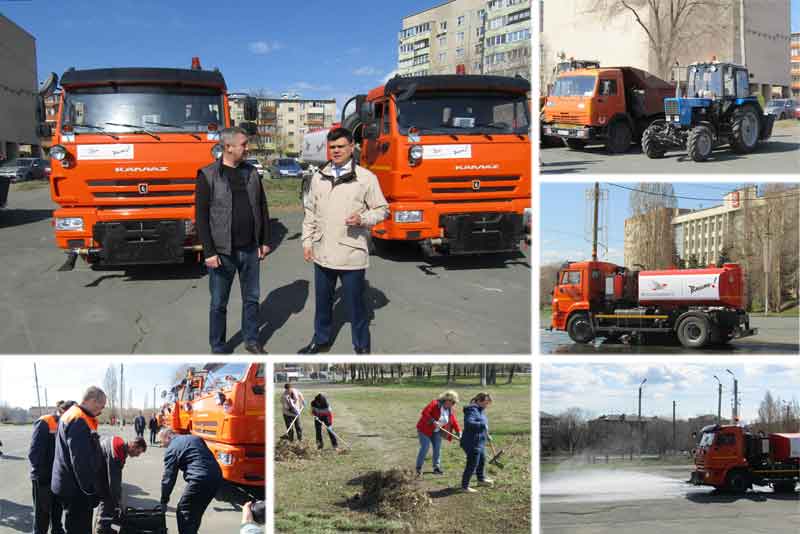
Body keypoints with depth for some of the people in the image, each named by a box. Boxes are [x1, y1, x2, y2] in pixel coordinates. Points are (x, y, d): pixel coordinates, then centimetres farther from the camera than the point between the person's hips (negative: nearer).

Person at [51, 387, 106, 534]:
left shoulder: (71, 415, 13)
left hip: (70, 485, 10)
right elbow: (81, 460, -25)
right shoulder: (79, 421, -22)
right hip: (75, 488, -10)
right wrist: (89, 489, -19)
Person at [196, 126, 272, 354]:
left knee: (252, 298, 13)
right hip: (222, 252, -4)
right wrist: (209, 252, -14)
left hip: (250, 250, 4)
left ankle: (252, 340, 29)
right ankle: (218, 348, 19)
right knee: (219, 303, 6)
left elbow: (262, 208, 12)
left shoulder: (251, 173, 6)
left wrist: (264, 241, 8)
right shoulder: (208, 176, -9)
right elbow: (201, 216, -10)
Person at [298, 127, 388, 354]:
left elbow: (382, 209, -1)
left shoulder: (366, 178, -6)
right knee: (322, 301, 18)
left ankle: (362, 347, 19)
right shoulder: (319, 177, 8)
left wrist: (363, 219, -19)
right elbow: (310, 212, 14)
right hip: (322, 253, 5)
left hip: (352, 253, -4)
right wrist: (307, 241, 10)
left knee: (355, 303, 4)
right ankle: (321, 339, 36)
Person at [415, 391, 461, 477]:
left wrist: (458, 431, -8)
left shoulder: (450, 410, 1)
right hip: (425, 429, -7)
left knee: (438, 447, 2)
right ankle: (418, 468, 2)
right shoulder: (435, 404, -21)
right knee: (425, 447, -10)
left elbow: (454, 421, 4)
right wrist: (433, 421, -34)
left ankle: (436, 467, 13)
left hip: (436, 431, 7)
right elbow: (425, 412, -29)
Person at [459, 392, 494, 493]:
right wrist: (483, 425, -36)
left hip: (479, 443, 11)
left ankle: (481, 479, 48)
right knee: (472, 465, -5)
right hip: (472, 444, -11)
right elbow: (469, 422, -36)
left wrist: (486, 435, 31)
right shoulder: (472, 410, -20)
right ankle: (464, 486, 6)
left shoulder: (480, 410, 12)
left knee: (482, 460, 27)